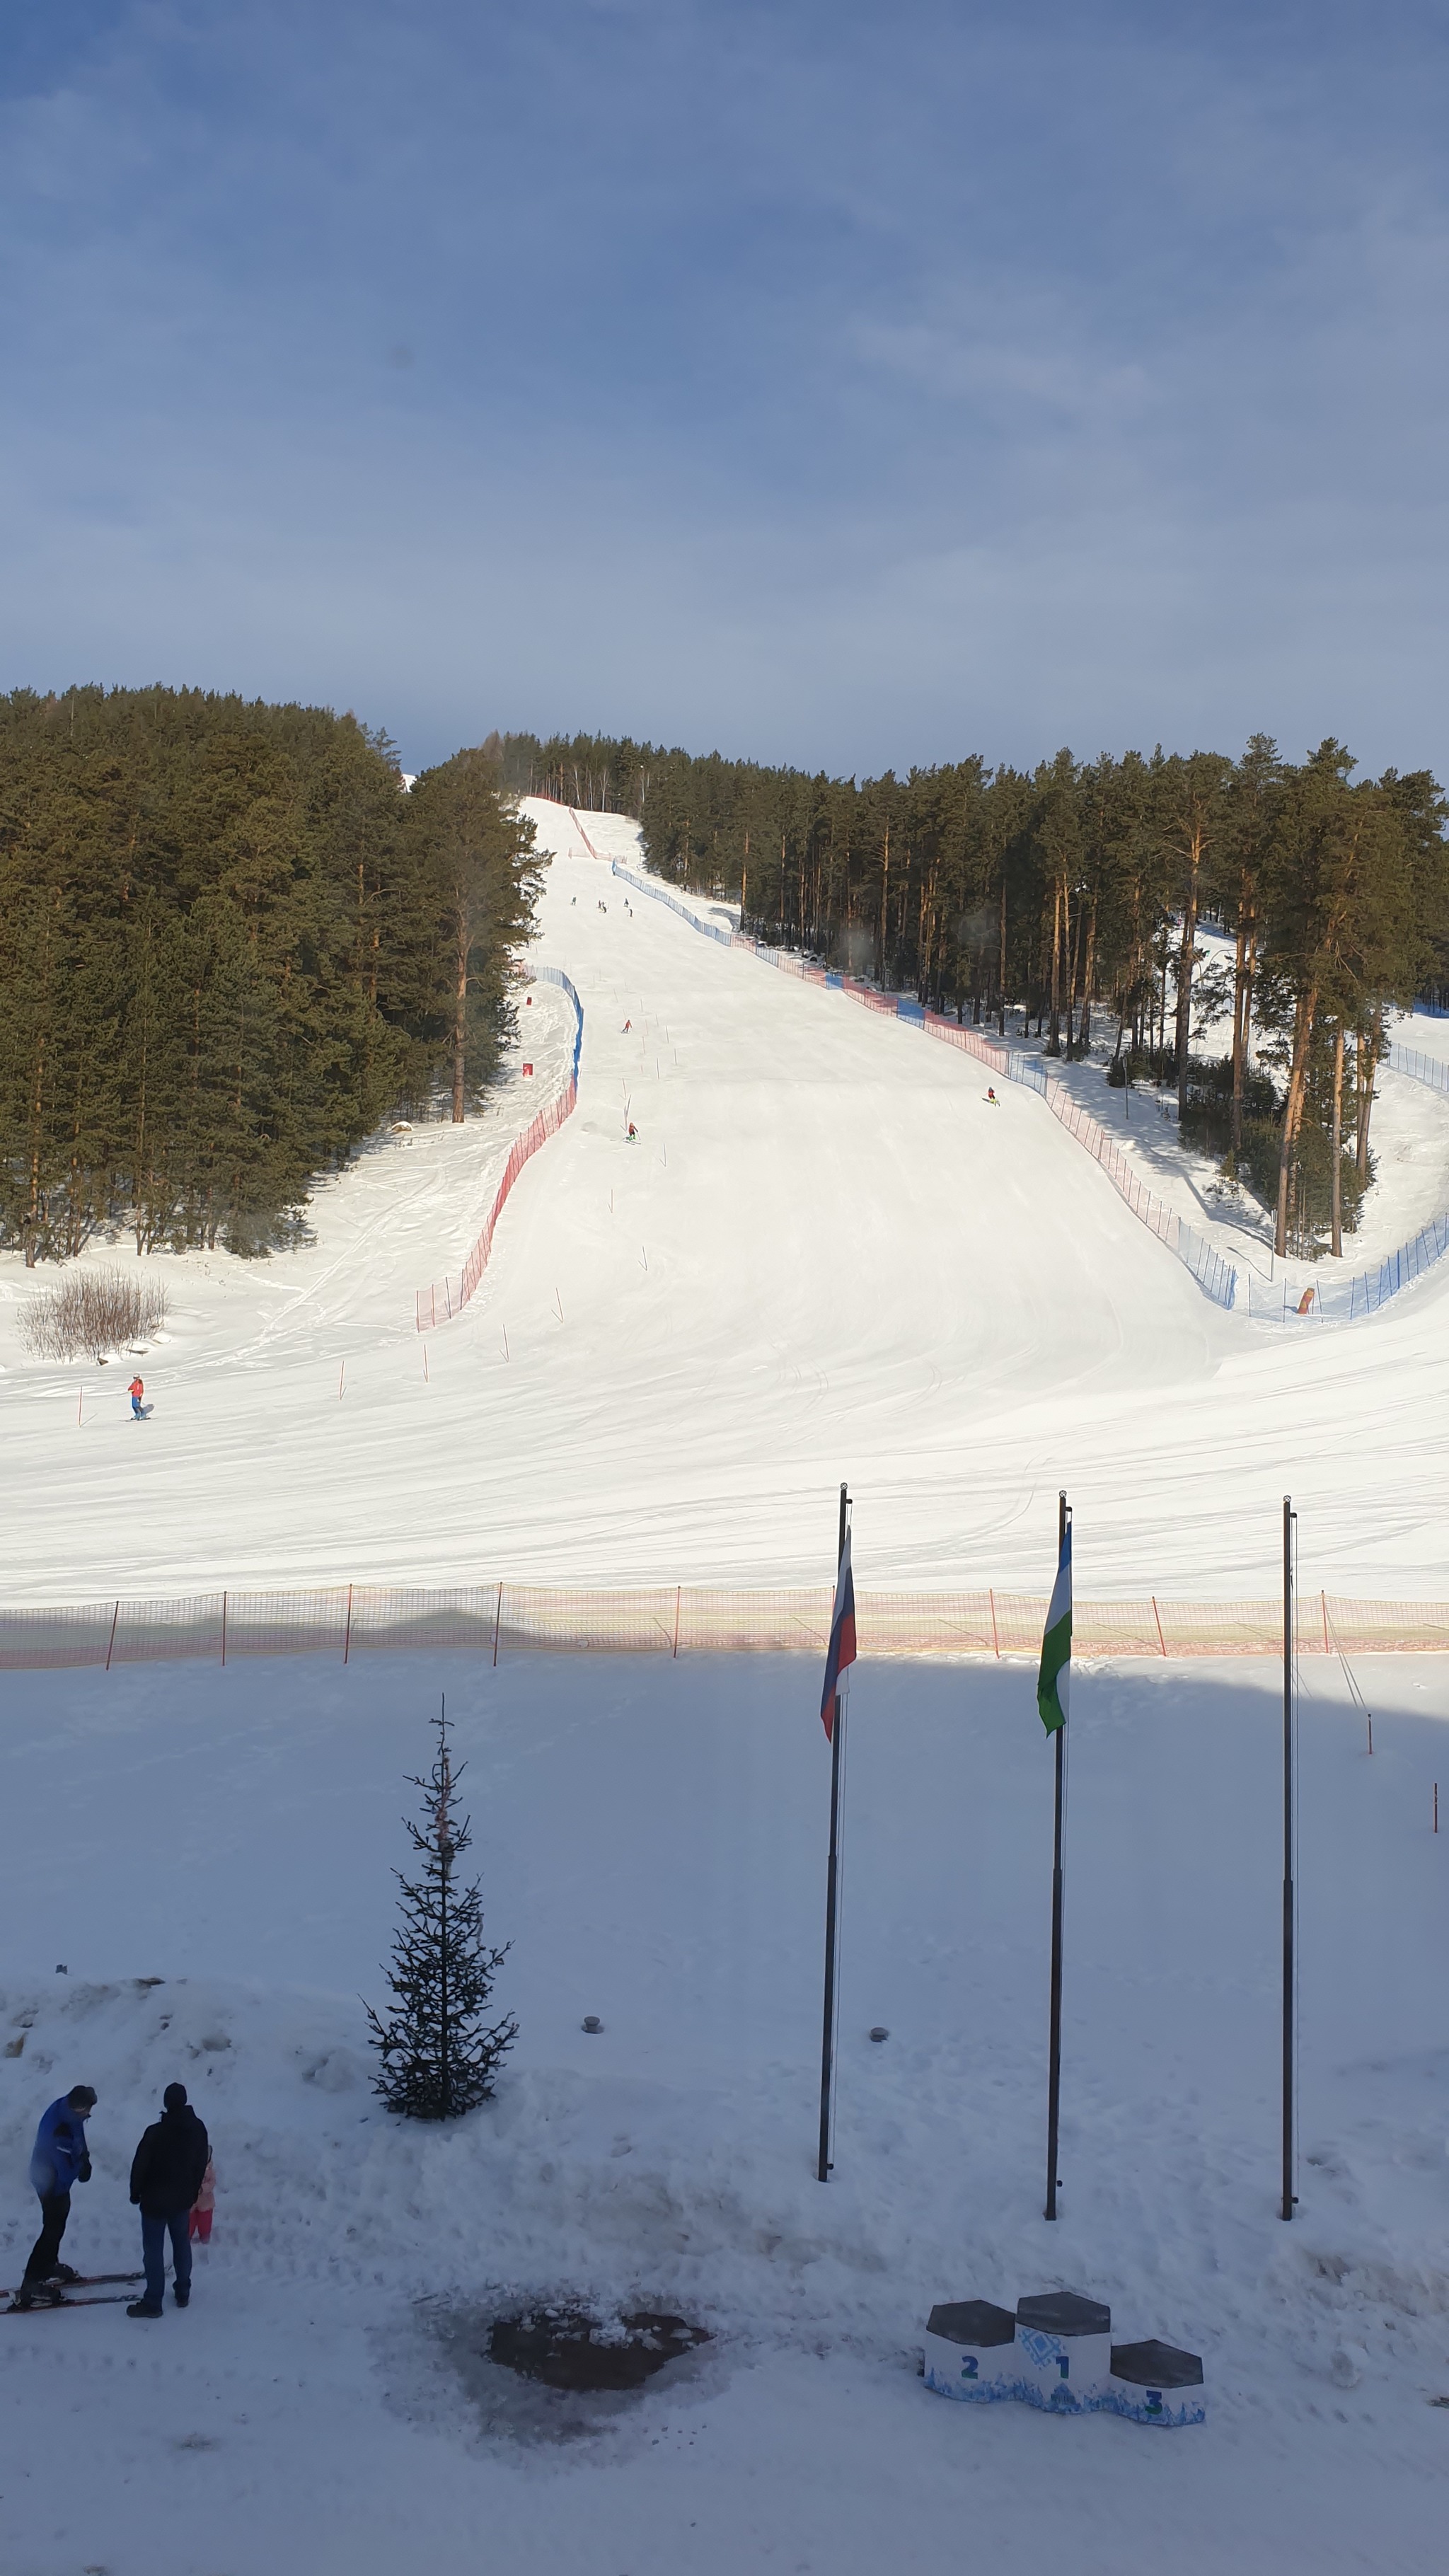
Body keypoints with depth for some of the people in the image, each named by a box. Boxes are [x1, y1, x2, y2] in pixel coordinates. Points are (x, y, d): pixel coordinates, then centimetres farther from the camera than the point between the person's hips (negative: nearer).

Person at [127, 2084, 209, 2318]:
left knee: (154, 2250, 2)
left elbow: (140, 2165, -15)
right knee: (182, 2244, 19)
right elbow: (202, 2163, 6)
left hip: (155, 2201, -5)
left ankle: (153, 2302, 7)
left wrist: (136, 2193, 1)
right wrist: (193, 2192, 17)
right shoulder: (198, 2128, -4)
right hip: (182, 2199, 5)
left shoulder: (156, 2133, -22)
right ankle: (183, 2293, 28)